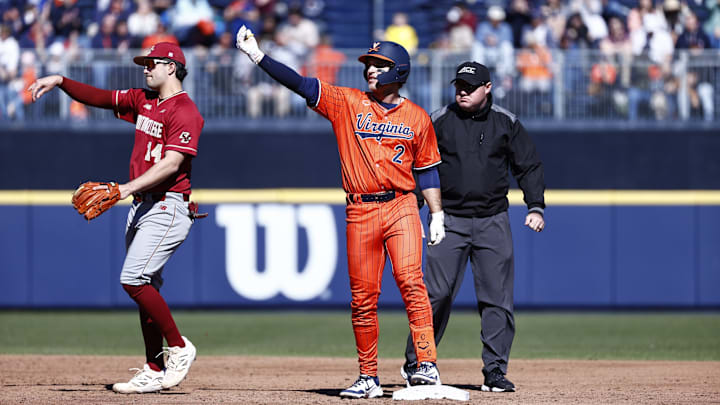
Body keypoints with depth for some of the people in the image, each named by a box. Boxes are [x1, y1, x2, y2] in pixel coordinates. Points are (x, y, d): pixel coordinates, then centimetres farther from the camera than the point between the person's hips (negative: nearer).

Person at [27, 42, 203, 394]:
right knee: (143, 286, 7)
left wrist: (127, 188, -30)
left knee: (133, 279, -18)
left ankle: (179, 348, -6)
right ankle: (154, 372, 9)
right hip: (141, 206, 9)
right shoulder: (143, 101, 15)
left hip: (168, 206, -9)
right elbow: (99, 97, 19)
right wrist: (61, 82, 4)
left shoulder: (185, 111, -13)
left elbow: (171, 164, -23)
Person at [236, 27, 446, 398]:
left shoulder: (416, 118, 8)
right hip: (360, 214, 2)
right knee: (362, 298, 2)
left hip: (401, 207, -1)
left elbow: (427, 170, 14)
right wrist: (257, 55, -11)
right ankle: (368, 378, 11)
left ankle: (427, 364, -22)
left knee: (410, 280, -20)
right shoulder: (346, 103, 6)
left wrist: (437, 215, 7)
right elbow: (299, 83, -2)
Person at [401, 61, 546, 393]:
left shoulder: (506, 123, 6)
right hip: (449, 221, -1)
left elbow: (528, 166, 10)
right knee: (436, 294, -6)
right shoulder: (439, 121, 3)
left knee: (497, 299, -2)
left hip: (493, 222, 1)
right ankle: (415, 365, 6)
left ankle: (495, 371, 2)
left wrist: (535, 208, -2)